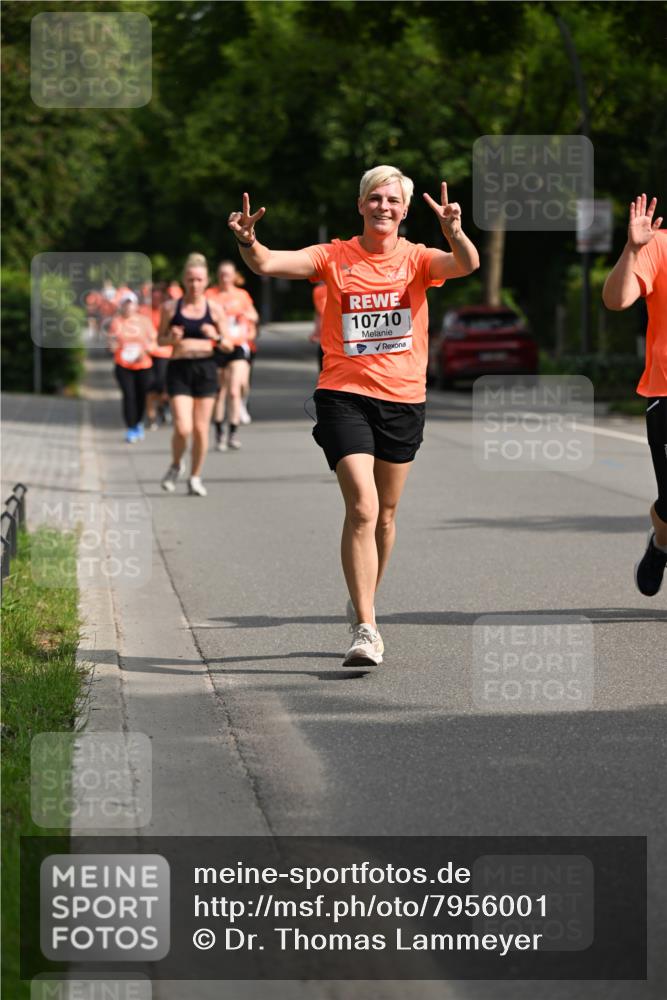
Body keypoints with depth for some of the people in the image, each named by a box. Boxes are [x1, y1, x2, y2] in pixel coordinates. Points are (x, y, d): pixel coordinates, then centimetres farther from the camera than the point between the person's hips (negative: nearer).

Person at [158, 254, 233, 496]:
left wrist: (216, 337, -15)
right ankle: (175, 465, 17)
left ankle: (195, 477, 20)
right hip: (179, 369, -1)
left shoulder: (215, 309, 3)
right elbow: (160, 339, 11)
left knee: (201, 429, 3)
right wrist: (171, 338, -11)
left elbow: (228, 346, 6)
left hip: (206, 369, 1)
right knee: (183, 429, -12)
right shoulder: (171, 308, 1)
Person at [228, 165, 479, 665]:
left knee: (386, 513, 14)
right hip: (344, 395, -2)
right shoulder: (334, 257, 1)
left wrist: (454, 232, -38)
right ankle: (365, 628, -18)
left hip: (403, 399, 3)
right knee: (362, 507, -16)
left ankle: (364, 602, 37)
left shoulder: (417, 259, 2)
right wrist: (249, 243, -31)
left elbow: (467, 265, -17)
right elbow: (268, 264, -9)